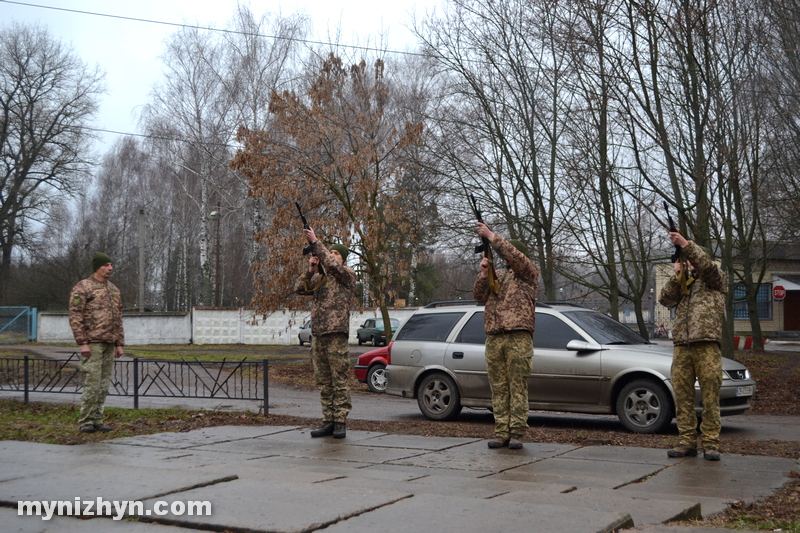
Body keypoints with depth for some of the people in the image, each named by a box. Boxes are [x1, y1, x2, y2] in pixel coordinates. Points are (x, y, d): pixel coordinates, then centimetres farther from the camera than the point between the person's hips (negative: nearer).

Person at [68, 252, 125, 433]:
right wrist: (82, 342, -16)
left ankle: (96, 420, 14)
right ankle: (85, 422, 0)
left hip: (109, 344, 7)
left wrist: (119, 344, 14)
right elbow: (75, 316, -10)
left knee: (103, 384, 7)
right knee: (92, 383, -8)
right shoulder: (82, 287, -4)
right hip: (92, 344, -7)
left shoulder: (114, 290, 17)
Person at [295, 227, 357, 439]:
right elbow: (300, 289, 9)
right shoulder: (319, 277, 20)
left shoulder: (347, 274, 1)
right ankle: (328, 421, 13)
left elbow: (332, 265, -18)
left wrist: (315, 242, -14)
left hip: (337, 334, -7)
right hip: (317, 334, 7)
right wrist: (310, 270, -4)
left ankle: (340, 422, -1)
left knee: (339, 380, -4)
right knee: (323, 382, 8)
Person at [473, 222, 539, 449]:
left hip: (518, 337, -5)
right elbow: (479, 296, 15)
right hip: (493, 339, 5)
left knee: (518, 387, -5)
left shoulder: (529, 273, 7)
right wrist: (484, 273, 1)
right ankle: (501, 433, 6)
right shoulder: (497, 276, 24)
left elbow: (513, 256, -11)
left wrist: (491, 236, -10)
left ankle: (517, 433, -3)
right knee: (499, 388, 3)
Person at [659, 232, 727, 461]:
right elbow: (665, 300, 10)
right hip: (681, 346, 4)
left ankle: (711, 443, -2)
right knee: (683, 397, 1)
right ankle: (687, 442, 5)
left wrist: (686, 245, -13)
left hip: (707, 346, -4)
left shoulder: (716, 281, 13)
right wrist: (677, 276, 1)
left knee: (710, 398, -5)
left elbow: (707, 266, -8)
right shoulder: (682, 285, 26)